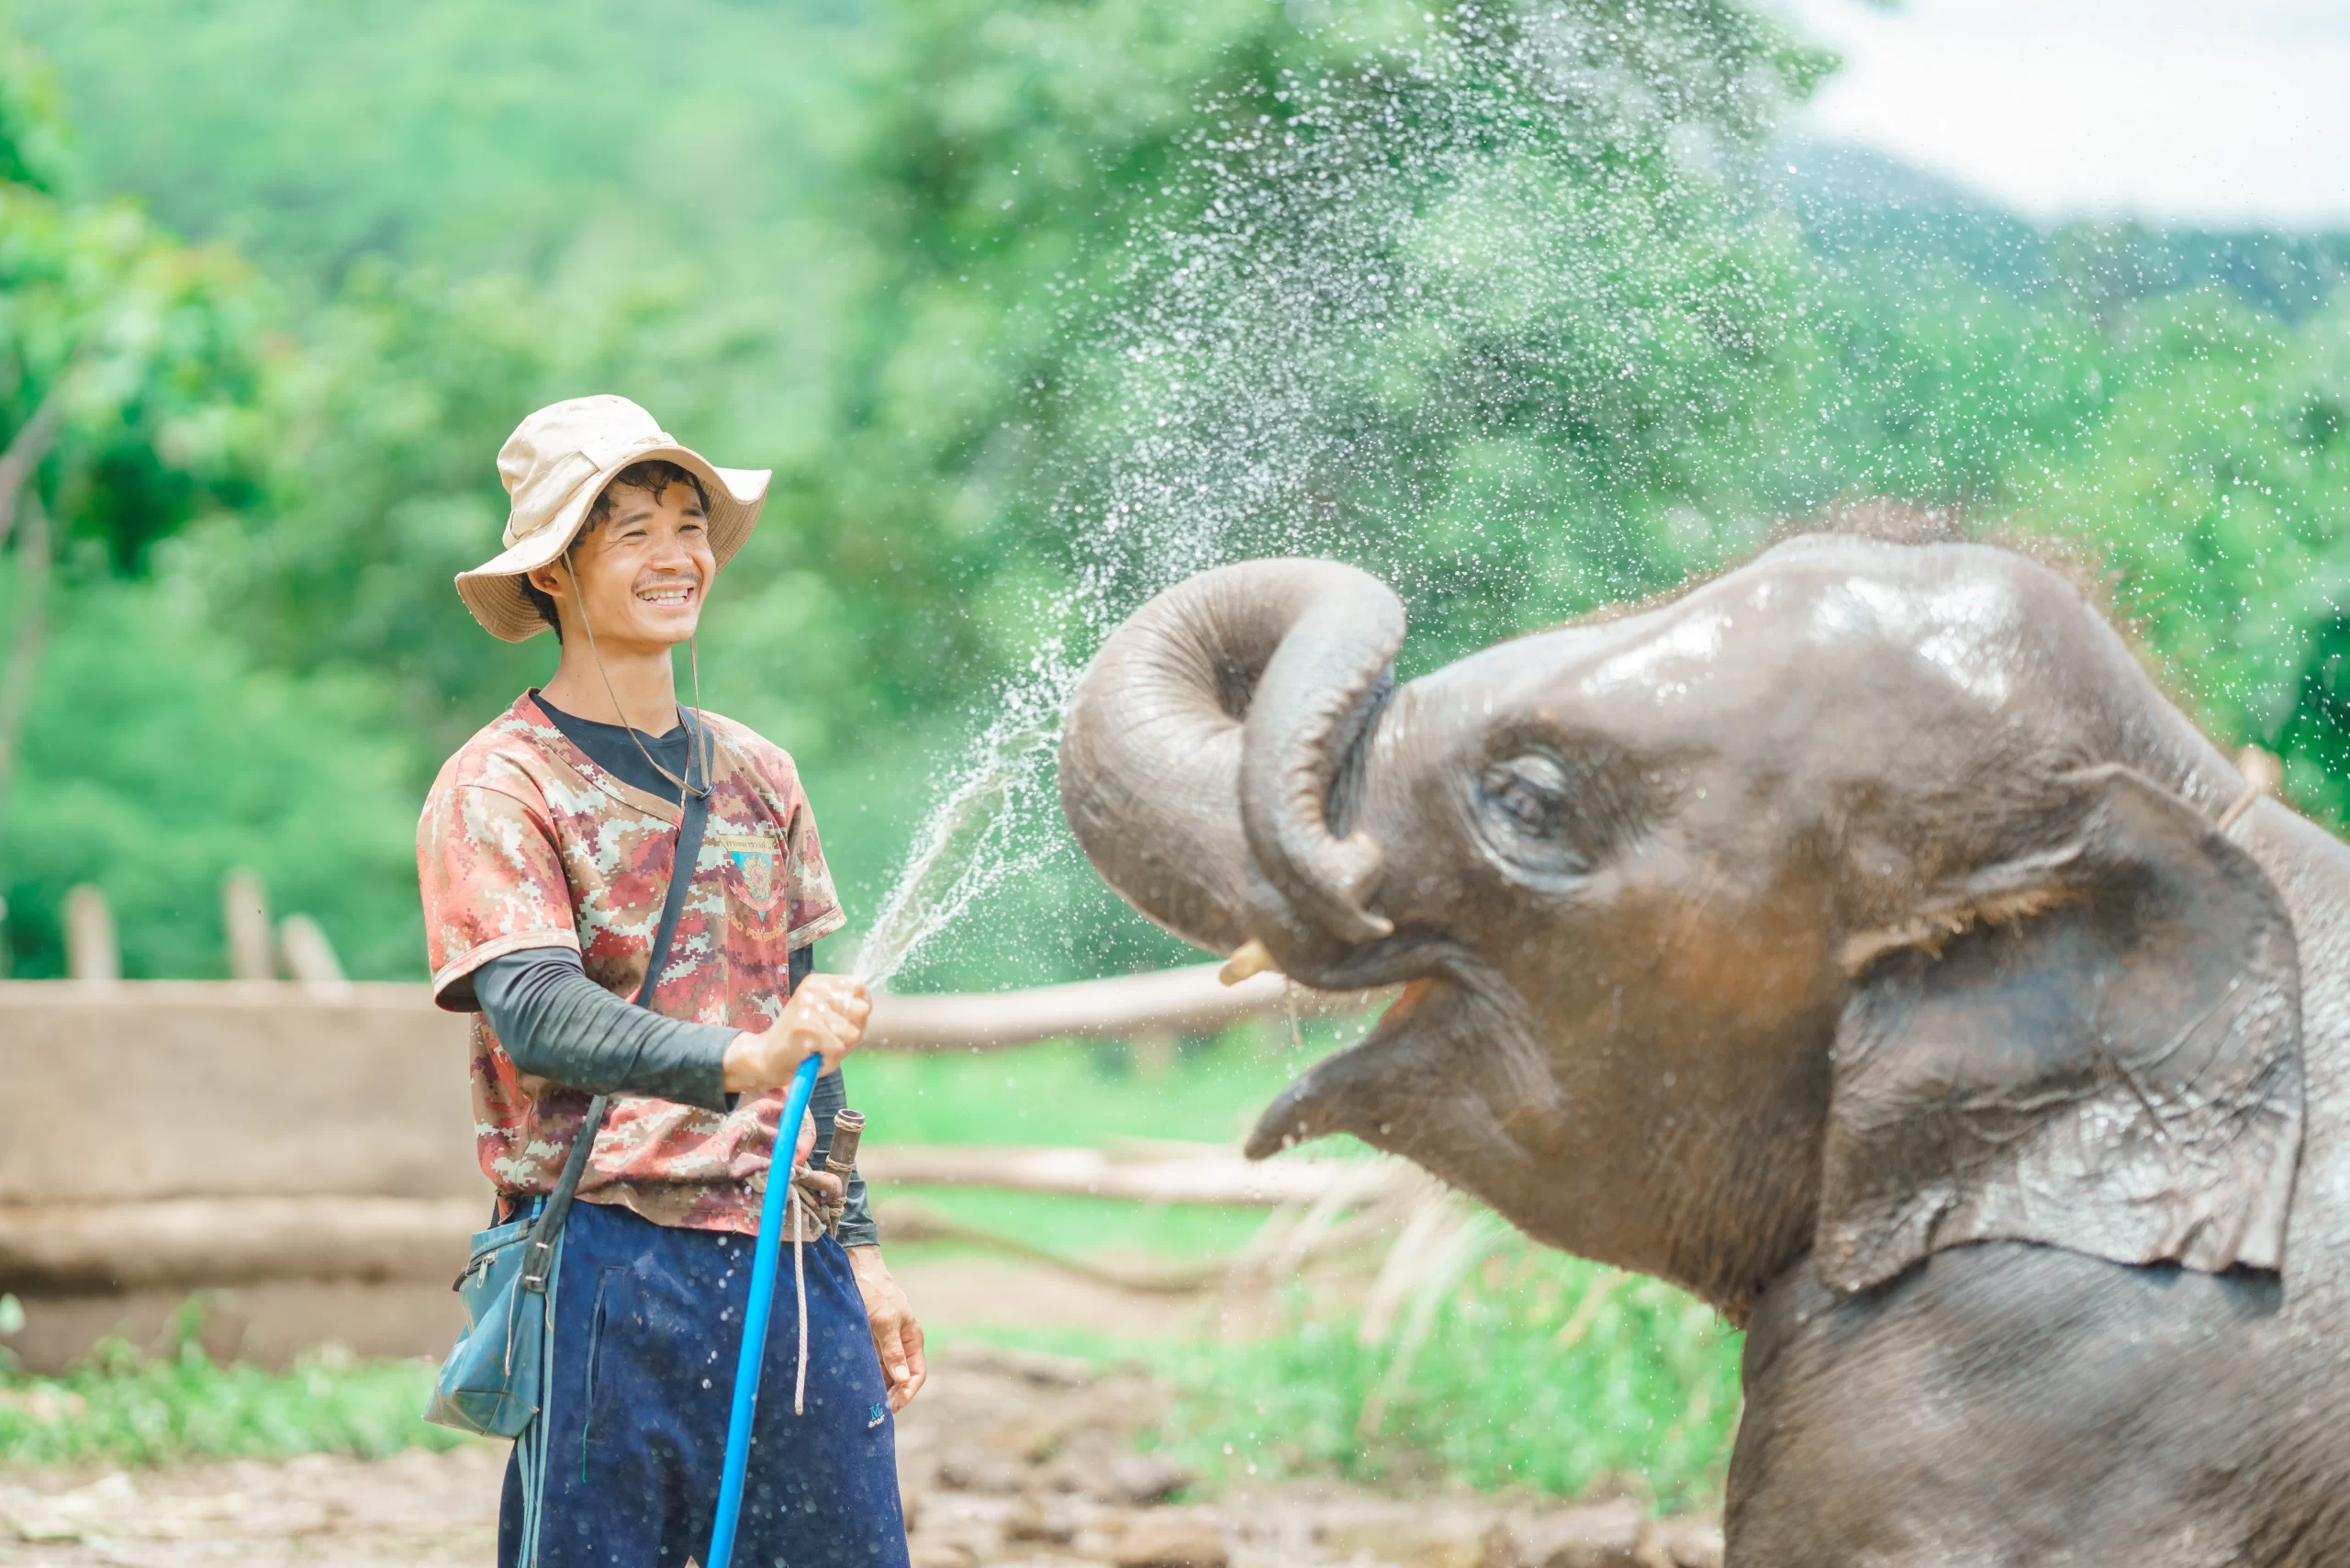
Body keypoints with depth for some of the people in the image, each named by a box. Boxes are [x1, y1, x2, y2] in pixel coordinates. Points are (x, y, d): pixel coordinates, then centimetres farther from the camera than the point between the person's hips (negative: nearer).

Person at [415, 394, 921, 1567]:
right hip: (609, 1269, -5)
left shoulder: (757, 777, 16)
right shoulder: (497, 789, -4)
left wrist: (855, 1248, 20)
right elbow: (534, 1012, -19)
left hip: (791, 1269, 5)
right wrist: (738, 1061, -34)